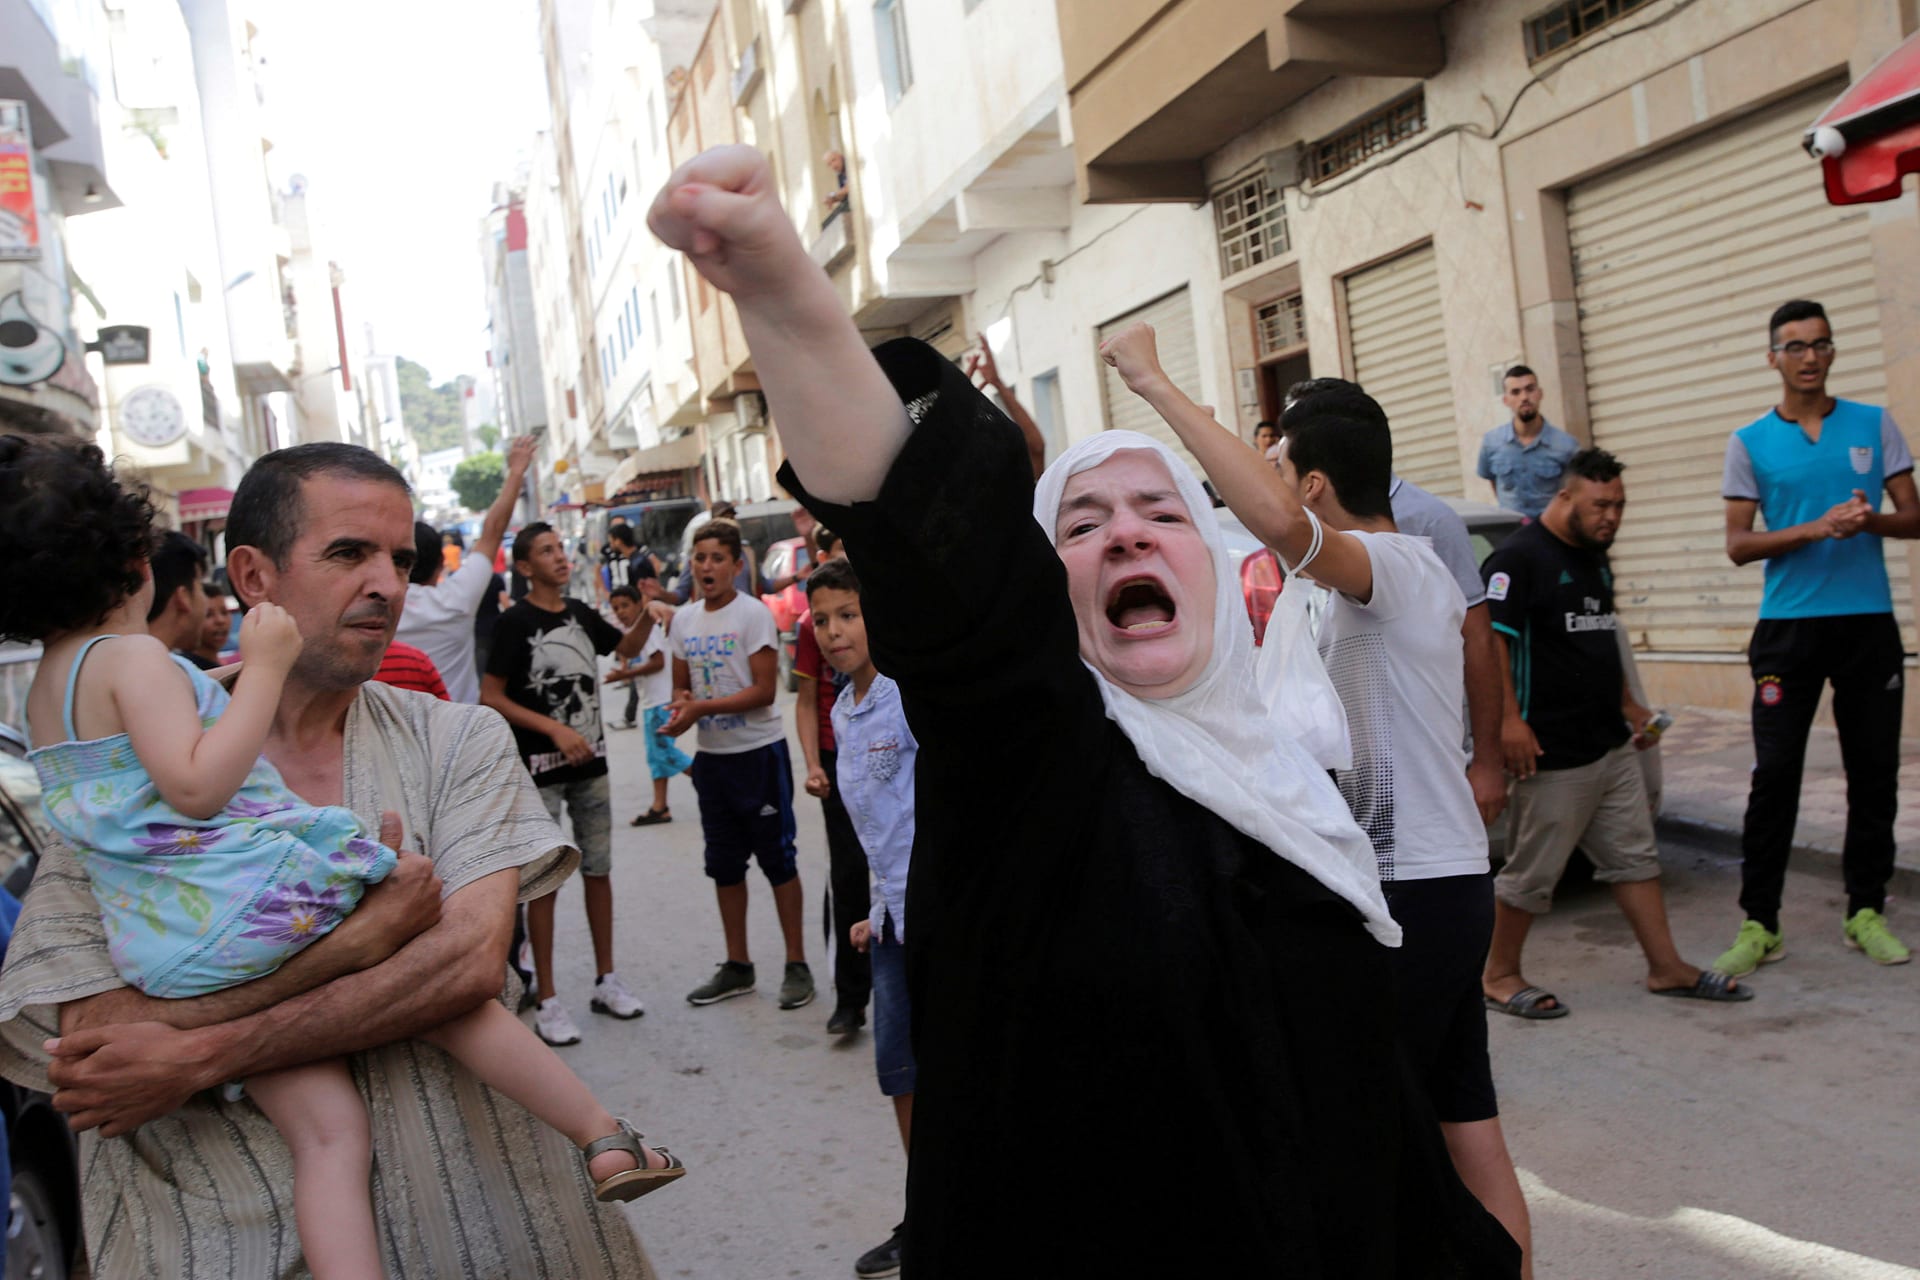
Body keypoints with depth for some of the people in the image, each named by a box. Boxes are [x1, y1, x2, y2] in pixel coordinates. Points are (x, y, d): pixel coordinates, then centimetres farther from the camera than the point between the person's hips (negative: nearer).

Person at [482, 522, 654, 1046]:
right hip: (540, 768, -6)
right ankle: (547, 1001, 7)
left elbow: (626, 647, 24)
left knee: (598, 870, 11)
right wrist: (555, 729, -18)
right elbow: (490, 697, -12)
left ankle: (606, 982, 24)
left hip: (590, 763, 6)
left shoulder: (580, 614, 8)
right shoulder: (515, 622, -10)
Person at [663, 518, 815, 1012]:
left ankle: (797, 966, 10)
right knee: (724, 864, 13)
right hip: (711, 755, 6)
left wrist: (701, 708, -23)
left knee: (777, 859, 1)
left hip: (759, 751, -6)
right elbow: (682, 685, 15)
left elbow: (764, 691, -17)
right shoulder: (683, 620, 7)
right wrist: (679, 704, -9)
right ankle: (737, 967, 25)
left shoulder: (753, 614, -12)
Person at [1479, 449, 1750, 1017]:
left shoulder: (1595, 559, 15)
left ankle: (1667, 967, 23)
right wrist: (1509, 719, -27)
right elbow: (1488, 639, -21)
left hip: (1612, 745, 9)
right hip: (1553, 751, -9)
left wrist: (1628, 705, 22)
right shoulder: (1518, 558, -14)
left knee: (1635, 858, 13)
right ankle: (1500, 976, 14)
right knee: (1532, 873, 0)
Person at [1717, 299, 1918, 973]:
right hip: (1789, 625, -2)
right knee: (1775, 775, -4)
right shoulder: (1750, 442, 4)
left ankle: (1866, 910, 19)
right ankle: (1758, 922, 2)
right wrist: (1816, 528, -15)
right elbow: (1738, 545, 0)